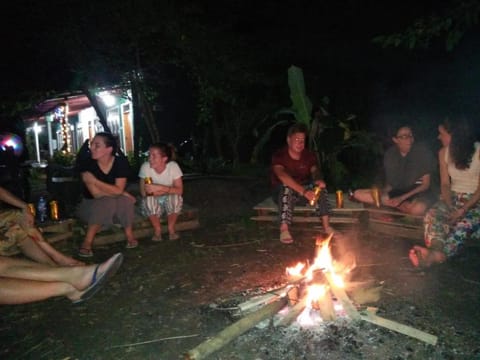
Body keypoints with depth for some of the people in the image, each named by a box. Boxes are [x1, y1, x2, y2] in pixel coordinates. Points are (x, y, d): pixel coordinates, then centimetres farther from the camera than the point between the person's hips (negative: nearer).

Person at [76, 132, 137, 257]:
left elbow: (118, 190, -22)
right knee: (105, 204, -33)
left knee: (125, 201, -30)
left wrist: (94, 180, -30)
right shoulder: (86, 164, -18)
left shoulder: (121, 162, -15)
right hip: (92, 204, -1)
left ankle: (130, 236, -10)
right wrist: (118, 193, -18)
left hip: (117, 204, 1)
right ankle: (87, 243, -25)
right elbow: (96, 193, -21)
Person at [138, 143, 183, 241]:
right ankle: (157, 229, -7)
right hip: (153, 203, 1)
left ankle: (171, 229, -7)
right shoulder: (145, 166, -19)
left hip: (170, 201, 0)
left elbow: (179, 190, -23)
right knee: (149, 199, -31)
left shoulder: (173, 166, -21)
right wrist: (168, 190, -26)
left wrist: (160, 188, -36)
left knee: (176, 197, -31)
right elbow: (144, 192, -18)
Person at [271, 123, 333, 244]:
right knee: (287, 187, -37)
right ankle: (284, 229, -39)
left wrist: (318, 180, -41)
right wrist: (304, 191, -48)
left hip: (303, 190, 4)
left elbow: (315, 170, -14)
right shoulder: (279, 156, -19)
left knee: (320, 186, -23)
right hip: (281, 192, -4)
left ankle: (326, 225, -25)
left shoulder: (309, 155, -3)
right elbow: (282, 176, -35)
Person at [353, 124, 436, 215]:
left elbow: (425, 184, -10)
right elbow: (390, 182, 7)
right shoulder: (390, 154, 0)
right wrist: (384, 192, -17)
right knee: (358, 194, -14)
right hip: (397, 191, 3)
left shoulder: (422, 152, -11)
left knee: (417, 209, -42)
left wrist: (402, 198, -21)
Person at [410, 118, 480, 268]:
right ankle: (436, 253, -46)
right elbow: (445, 184, 5)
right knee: (432, 215, -29)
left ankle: (436, 256, -43)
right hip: (453, 197, 4)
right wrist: (450, 207, -13)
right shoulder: (444, 153, 5)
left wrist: (463, 210, -22)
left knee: (464, 224, -35)